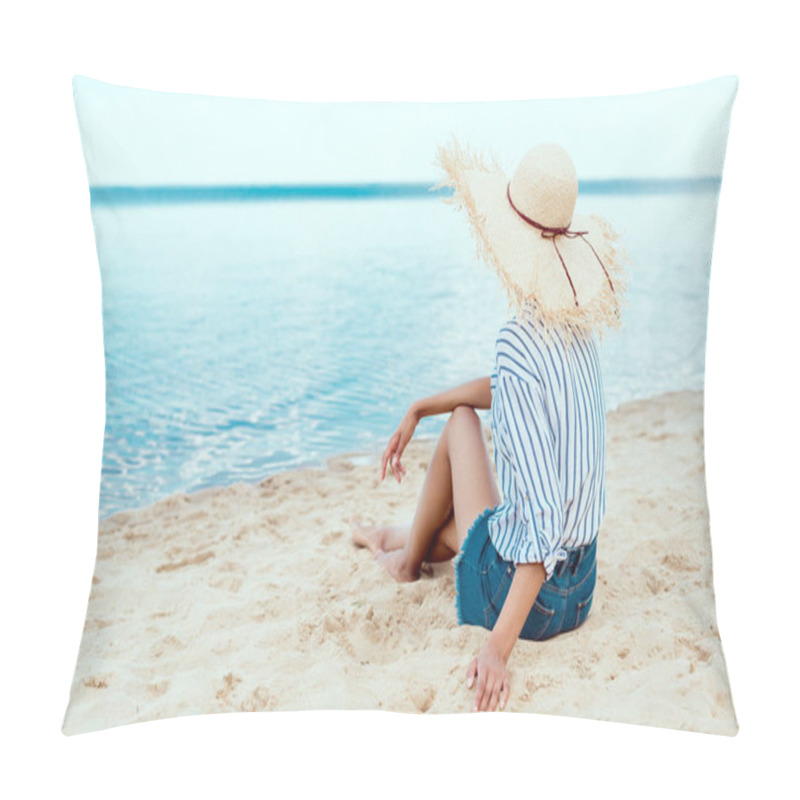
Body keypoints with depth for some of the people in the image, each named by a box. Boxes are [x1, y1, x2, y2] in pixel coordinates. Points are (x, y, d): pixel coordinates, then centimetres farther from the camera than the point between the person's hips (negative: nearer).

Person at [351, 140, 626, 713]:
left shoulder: (519, 342, -27)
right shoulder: (578, 326, -1)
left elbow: (545, 509, -30)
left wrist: (500, 647, -29)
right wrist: (416, 410, 21)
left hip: (519, 593, -7)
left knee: (460, 423, 12)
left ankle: (408, 557, 33)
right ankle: (397, 538, 63)